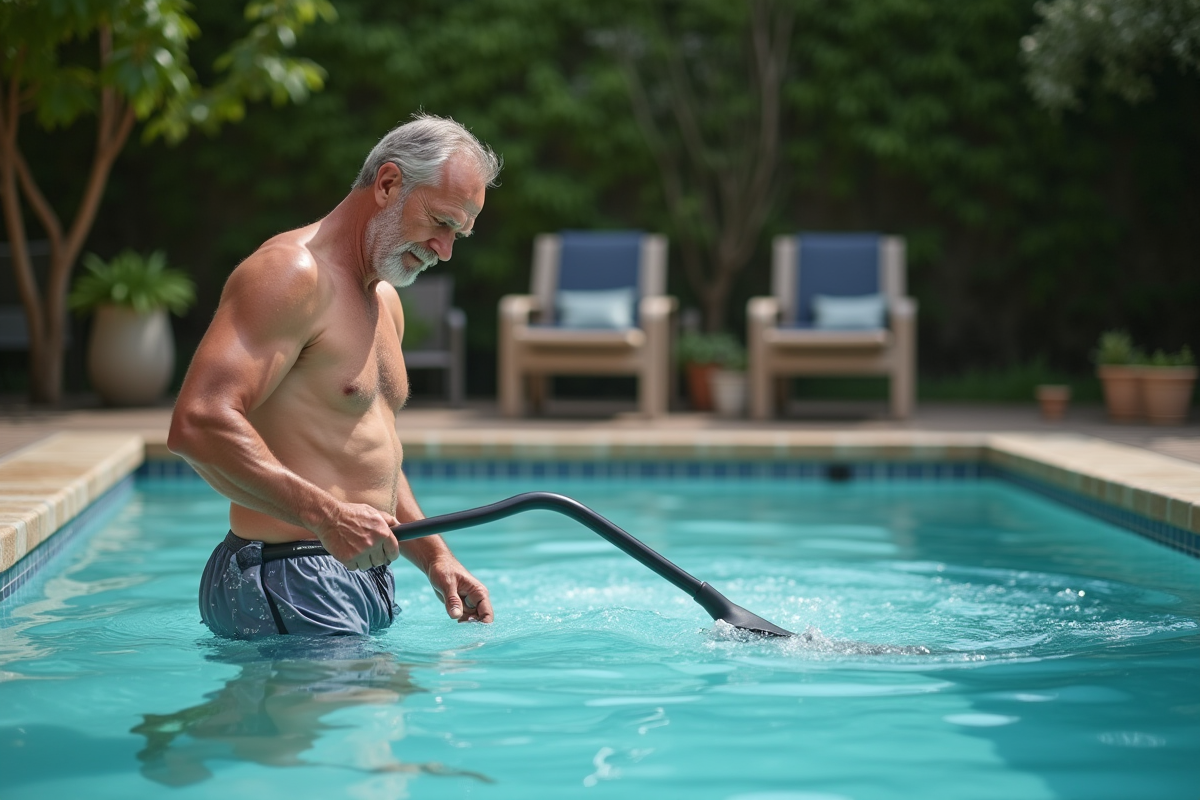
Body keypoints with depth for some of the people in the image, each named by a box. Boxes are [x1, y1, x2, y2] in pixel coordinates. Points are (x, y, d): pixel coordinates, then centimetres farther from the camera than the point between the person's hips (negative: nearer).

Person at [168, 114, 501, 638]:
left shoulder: (385, 300, 20)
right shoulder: (293, 272, -13)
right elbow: (197, 425, -25)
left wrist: (434, 556, 16)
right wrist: (327, 516, -28)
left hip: (366, 583, 10)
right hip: (292, 586, -10)